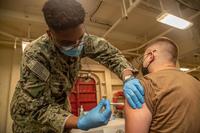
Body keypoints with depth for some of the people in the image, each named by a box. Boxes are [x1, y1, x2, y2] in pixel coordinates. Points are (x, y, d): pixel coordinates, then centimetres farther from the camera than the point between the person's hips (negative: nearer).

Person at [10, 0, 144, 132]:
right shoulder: (35, 54, -34)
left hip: (60, 103, 4)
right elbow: (36, 108, -30)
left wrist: (128, 78, -33)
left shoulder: (82, 39, -23)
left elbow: (111, 54, -15)